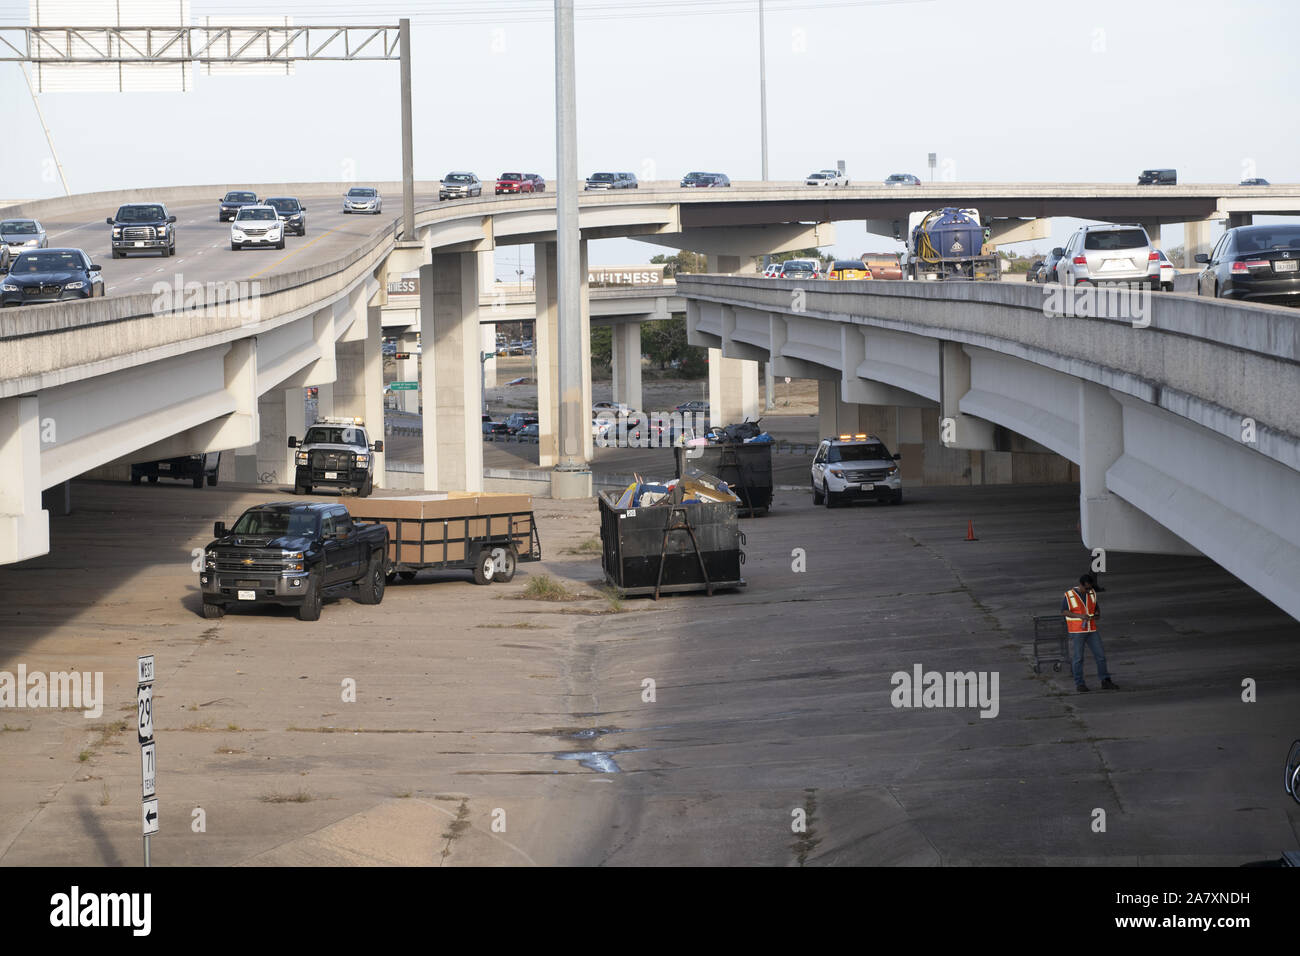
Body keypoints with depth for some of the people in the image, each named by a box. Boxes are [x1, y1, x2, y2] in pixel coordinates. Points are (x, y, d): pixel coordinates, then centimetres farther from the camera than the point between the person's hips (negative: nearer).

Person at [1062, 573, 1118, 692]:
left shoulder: (1092, 593, 7)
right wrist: (1080, 616, -19)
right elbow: (1064, 611, -9)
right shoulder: (1069, 595, -8)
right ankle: (1079, 684, 7)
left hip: (1092, 630, 5)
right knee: (1078, 658, 0)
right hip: (1077, 631, -5)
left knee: (1100, 655, 3)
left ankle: (1105, 681, 10)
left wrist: (1097, 613, -2)